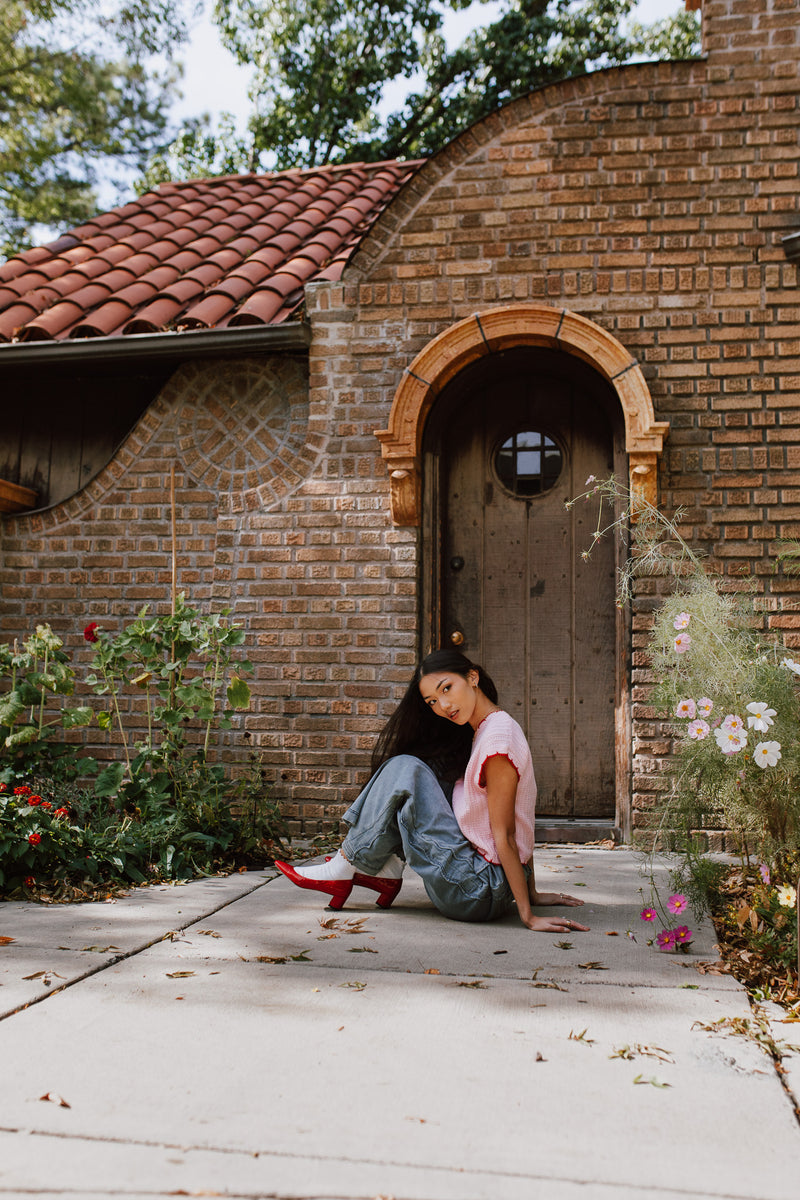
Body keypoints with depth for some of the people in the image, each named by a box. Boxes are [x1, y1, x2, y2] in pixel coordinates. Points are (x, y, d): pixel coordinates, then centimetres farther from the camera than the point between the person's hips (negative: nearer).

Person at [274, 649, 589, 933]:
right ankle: (387, 872, 6)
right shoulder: (483, 731, 11)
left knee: (404, 771, -13)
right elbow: (524, 824, 15)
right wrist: (532, 893, 15)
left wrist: (528, 916, -15)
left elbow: (504, 836, -19)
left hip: (478, 892, -10)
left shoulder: (498, 739, -18)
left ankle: (343, 871, -1)